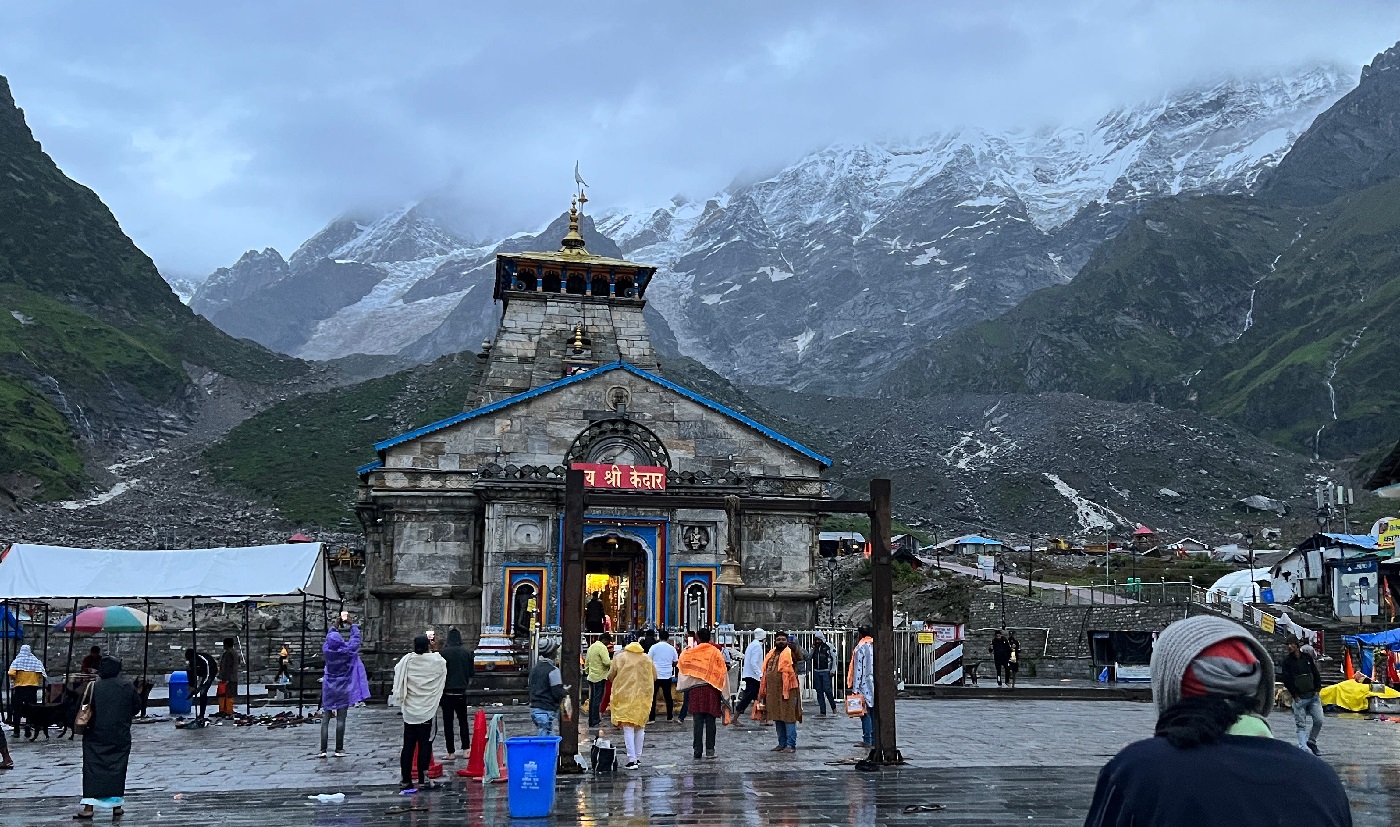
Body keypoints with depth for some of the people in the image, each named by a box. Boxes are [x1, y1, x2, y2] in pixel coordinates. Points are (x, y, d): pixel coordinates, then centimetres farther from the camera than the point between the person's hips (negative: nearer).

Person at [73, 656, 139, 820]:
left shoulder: (93, 687, -4)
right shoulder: (128, 686, -3)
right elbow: (137, 707, 4)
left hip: (96, 736, -1)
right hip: (120, 737, 1)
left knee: (93, 770, 4)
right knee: (117, 770, 7)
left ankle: (88, 807, 0)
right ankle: (116, 806, 9)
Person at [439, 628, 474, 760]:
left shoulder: (443, 652, -7)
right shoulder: (467, 652, 1)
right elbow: (471, 673, 7)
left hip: (447, 691, -2)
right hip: (461, 691, 2)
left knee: (448, 722, 4)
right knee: (463, 720, 15)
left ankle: (451, 752, 3)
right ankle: (466, 749, 9)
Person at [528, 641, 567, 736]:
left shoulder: (535, 667, 11)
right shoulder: (552, 670, -15)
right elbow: (558, 693, -17)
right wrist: (565, 691, 5)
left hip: (534, 709, 9)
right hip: (546, 711, -9)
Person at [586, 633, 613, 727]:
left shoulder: (591, 646, 14)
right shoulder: (602, 647, -14)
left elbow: (587, 662, 20)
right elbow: (607, 662, -23)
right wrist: (614, 662, -5)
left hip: (591, 676, 9)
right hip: (599, 677, -9)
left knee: (592, 699, 13)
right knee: (597, 700, -5)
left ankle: (591, 722, 18)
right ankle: (595, 722, -5)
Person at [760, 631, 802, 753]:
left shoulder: (790, 654, -7)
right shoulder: (771, 655, 15)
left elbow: (790, 673, -14)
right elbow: (765, 673, 18)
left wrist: (786, 691, -20)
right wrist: (764, 691, 14)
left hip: (787, 691, -7)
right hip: (773, 692, 7)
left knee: (789, 718, -5)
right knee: (777, 718, 13)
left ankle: (791, 745, 0)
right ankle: (782, 743, 22)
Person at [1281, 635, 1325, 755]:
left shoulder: (1307, 657, 6)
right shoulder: (1287, 660, -3)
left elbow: (1316, 674, 12)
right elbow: (1287, 680, -6)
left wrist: (1317, 690, 5)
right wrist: (1295, 695, -8)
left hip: (1313, 696, 3)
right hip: (1299, 698, -3)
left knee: (1318, 721, -2)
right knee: (1301, 725, -4)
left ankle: (1311, 742, 19)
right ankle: (1304, 748, -5)